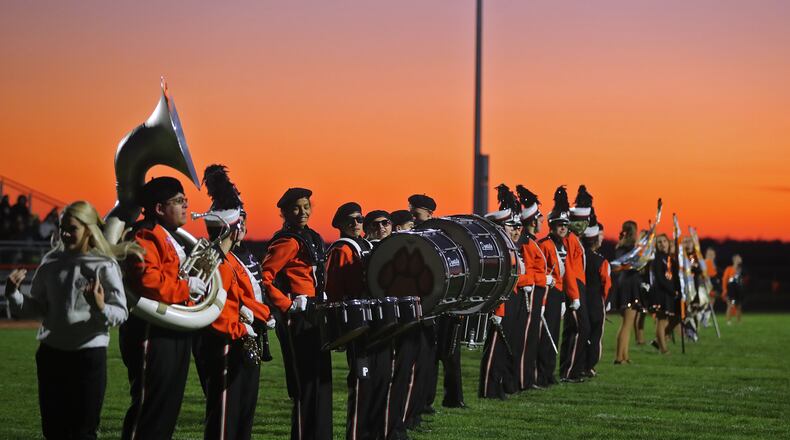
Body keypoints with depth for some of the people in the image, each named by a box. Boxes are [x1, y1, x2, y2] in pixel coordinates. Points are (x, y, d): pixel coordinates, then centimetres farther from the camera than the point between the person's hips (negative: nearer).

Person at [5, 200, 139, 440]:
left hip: (89, 354, -5)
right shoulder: (51, 262, 5)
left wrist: (100, 308, -31)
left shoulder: (104, 266, -8)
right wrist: (13, 294, -8)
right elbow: (35, 308, 9)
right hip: (51, 352, 5)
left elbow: (121, 313, -12)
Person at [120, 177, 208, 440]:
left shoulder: (171, 240, 21)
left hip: (176, 337, 10)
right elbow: (147, 281, -28)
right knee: (149, 411, -8)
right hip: (154, 336, -10)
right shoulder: (145, 237, -13)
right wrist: (186, 286, -18)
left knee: (168, 411, 13)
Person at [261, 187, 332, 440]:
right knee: (307, 384, -7)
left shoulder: (311, 238, 15)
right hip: (299, 318, -10)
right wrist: (287, 306, -20)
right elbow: (264, 277, -21)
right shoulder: (288, 241, -13)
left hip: (315, 315, 10)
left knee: (321, 381, 14)